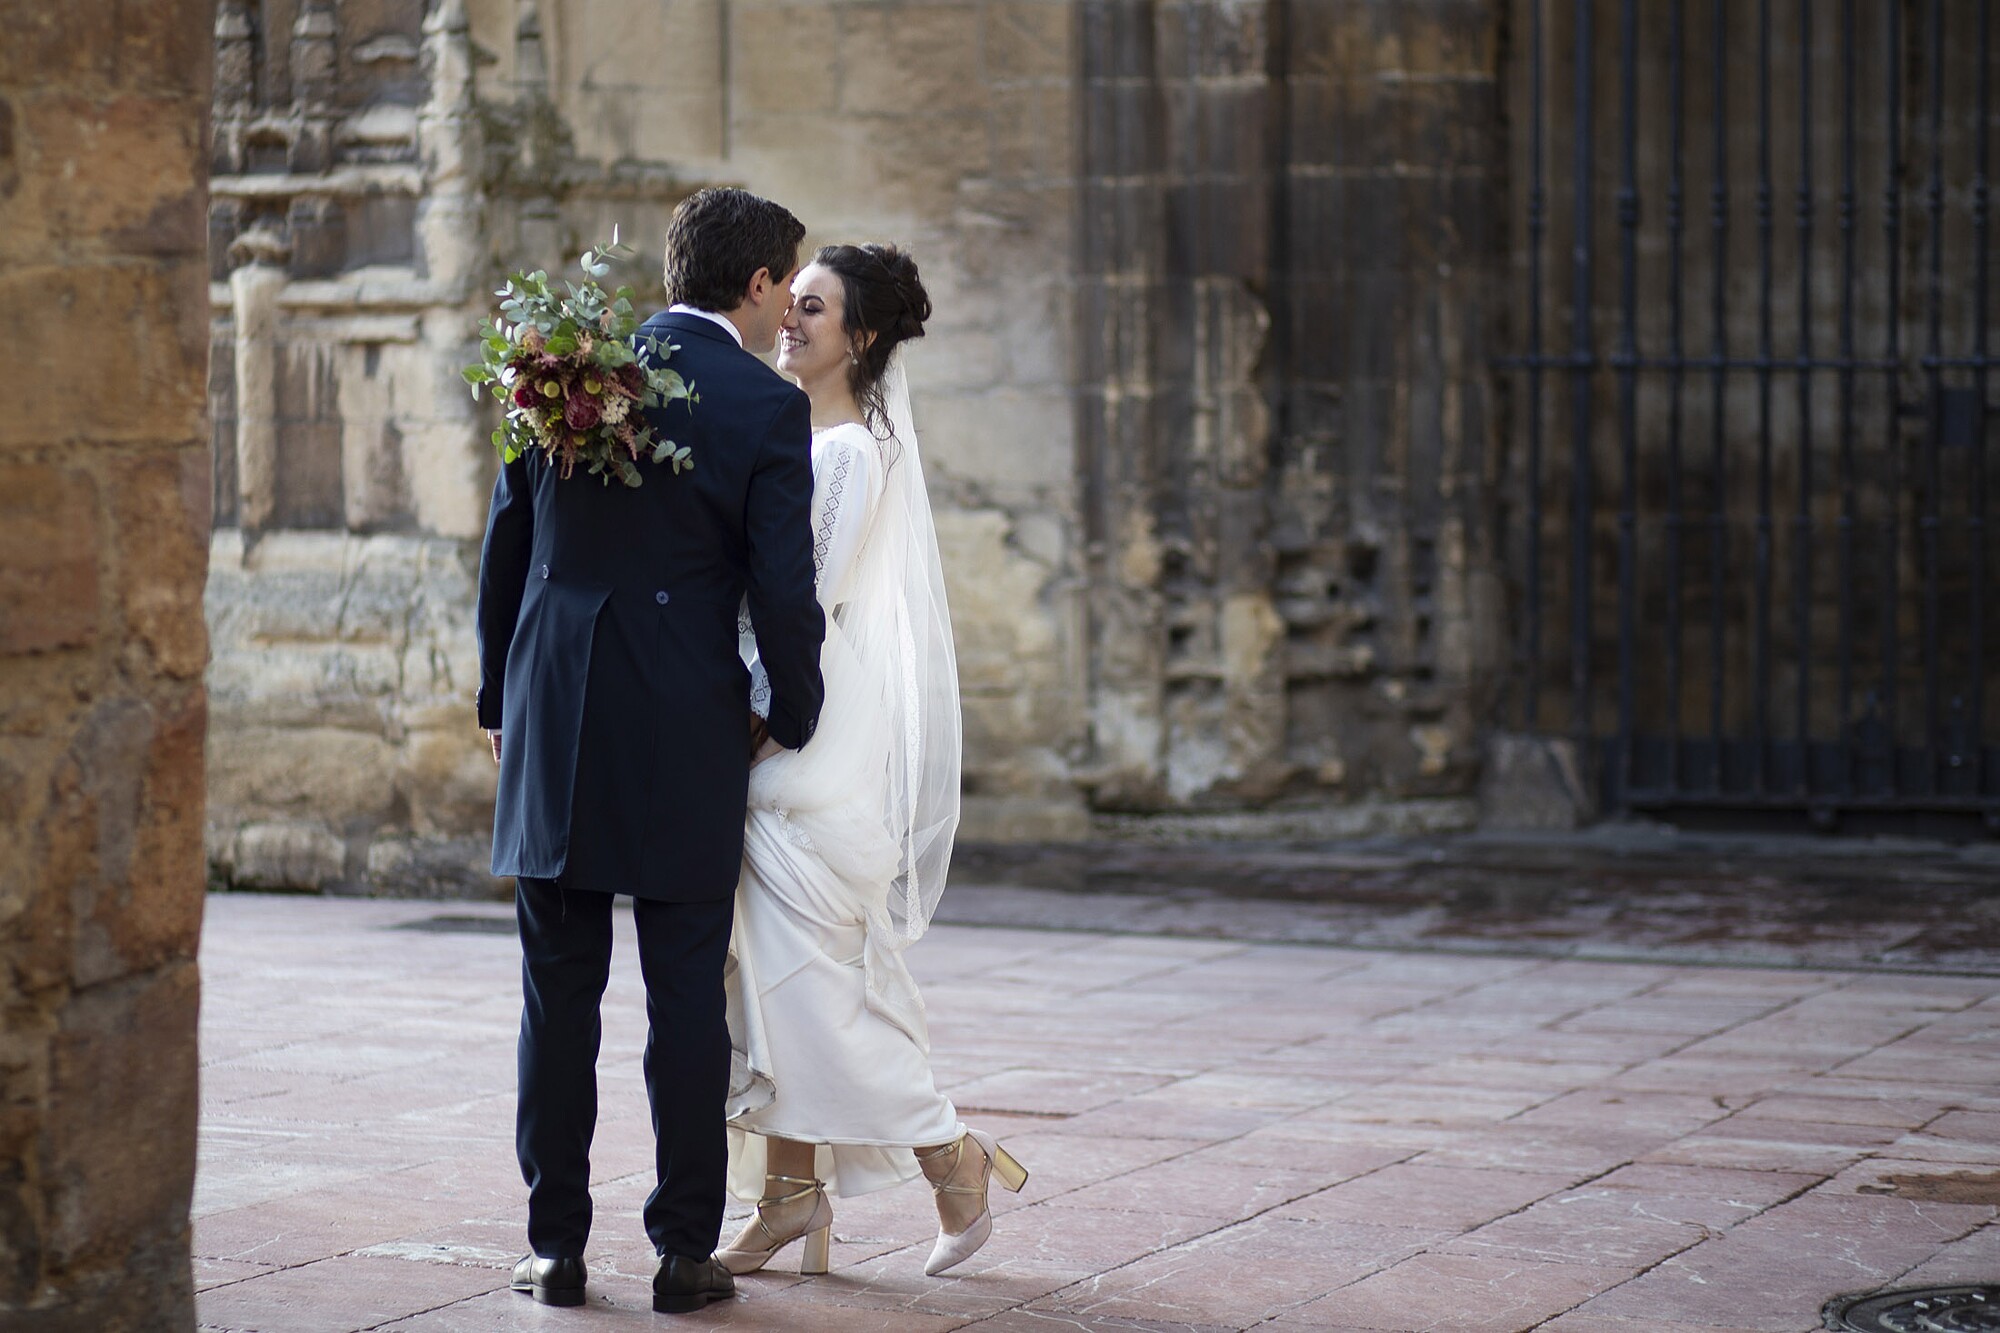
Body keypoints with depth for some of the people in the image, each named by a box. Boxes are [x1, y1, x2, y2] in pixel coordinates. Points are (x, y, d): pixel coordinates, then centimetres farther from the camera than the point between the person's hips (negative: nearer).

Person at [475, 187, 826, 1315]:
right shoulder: (768, 407, -7)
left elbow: (506, 549, 9)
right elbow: (784, 590, -9)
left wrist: (503, 695, 19)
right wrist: (797, 715, 8)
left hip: (554, 725, 3)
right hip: (689, 736, -3)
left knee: (560, 995, 9)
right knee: (687, 999, 4)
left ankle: (559, 1246, 12)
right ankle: (686, 1251, 8)